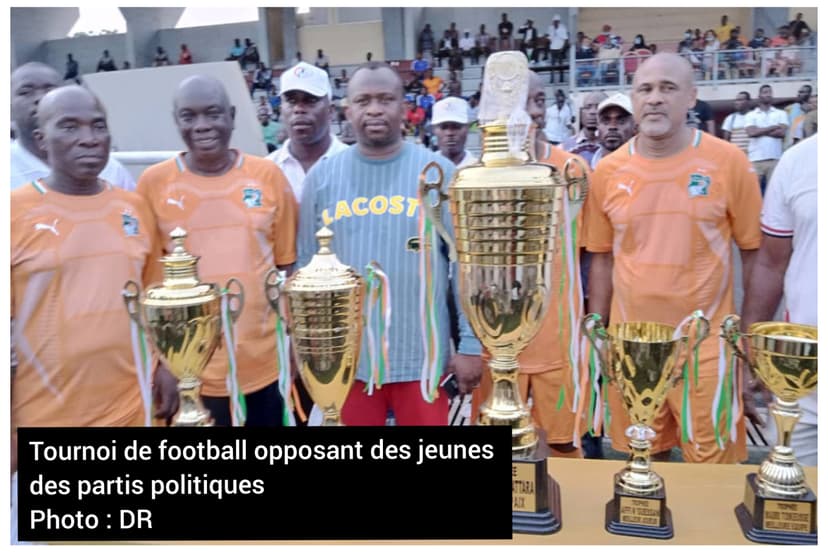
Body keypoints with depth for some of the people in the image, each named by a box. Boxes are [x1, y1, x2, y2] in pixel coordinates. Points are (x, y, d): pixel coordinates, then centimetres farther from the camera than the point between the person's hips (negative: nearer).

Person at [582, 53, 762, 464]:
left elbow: (754, 251, -1)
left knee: (713, 461, 9)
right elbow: (602, 258, 7)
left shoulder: (728, 162, -6)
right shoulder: (607, 171, 0)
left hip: (707, 340, -2)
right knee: (646, 456, 18)